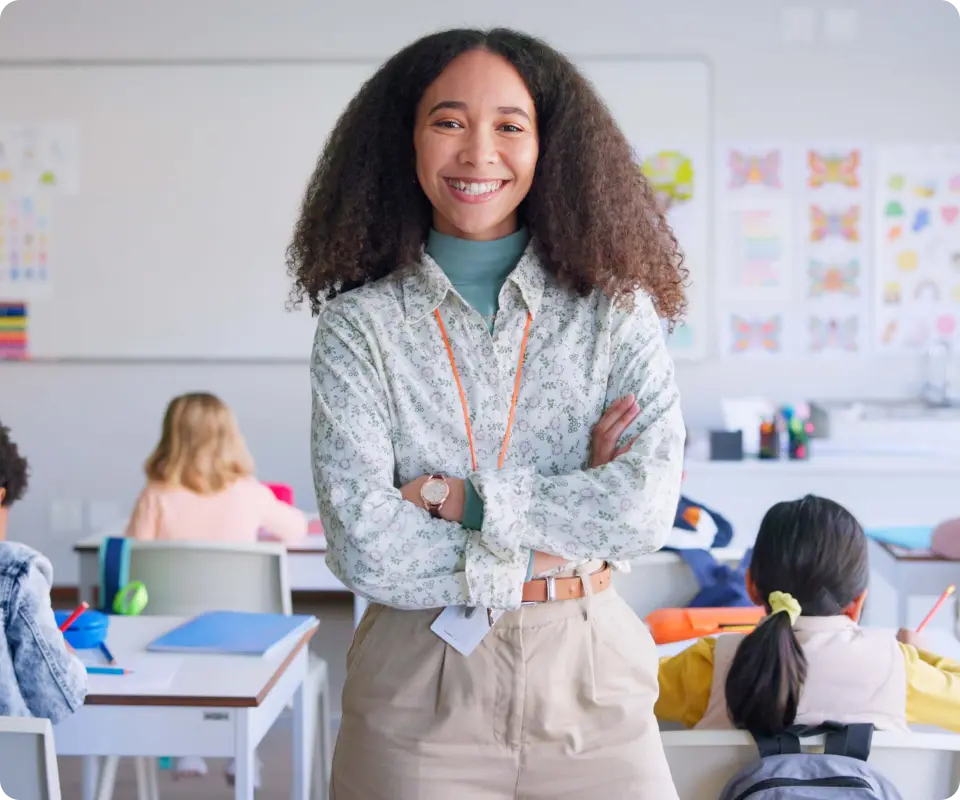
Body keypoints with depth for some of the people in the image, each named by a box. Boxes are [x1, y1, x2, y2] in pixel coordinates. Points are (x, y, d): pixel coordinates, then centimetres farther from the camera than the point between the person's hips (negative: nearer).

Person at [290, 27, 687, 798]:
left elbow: (648, 507, -14)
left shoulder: (615, 310, -1)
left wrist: (456, 498, -14)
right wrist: (564, 527, -12)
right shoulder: (359, 325, -4)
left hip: (587, 684, 1)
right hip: (418, 699, -1)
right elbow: (366, 551, -14)